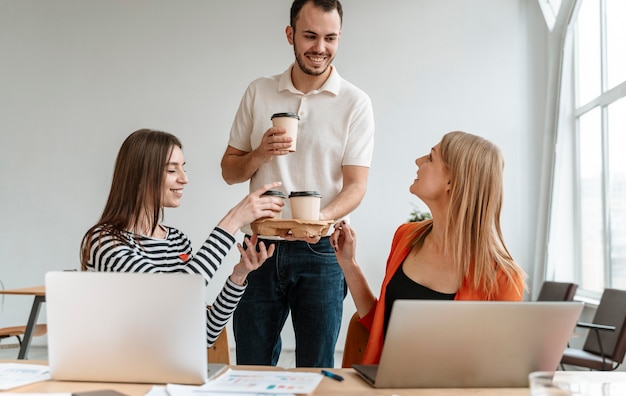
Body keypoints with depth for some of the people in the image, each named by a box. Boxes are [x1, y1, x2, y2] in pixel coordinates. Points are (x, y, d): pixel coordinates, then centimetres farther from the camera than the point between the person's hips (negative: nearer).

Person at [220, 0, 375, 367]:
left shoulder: (355, 103, 0)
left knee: (316, 373, 6)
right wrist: (260, 155, -12)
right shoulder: (258, 92, 7)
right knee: (251, 372, 11)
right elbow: (229, 170, 10)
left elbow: (356, 185, -6)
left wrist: (320, 218, -26)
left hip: (320, 253, -2)